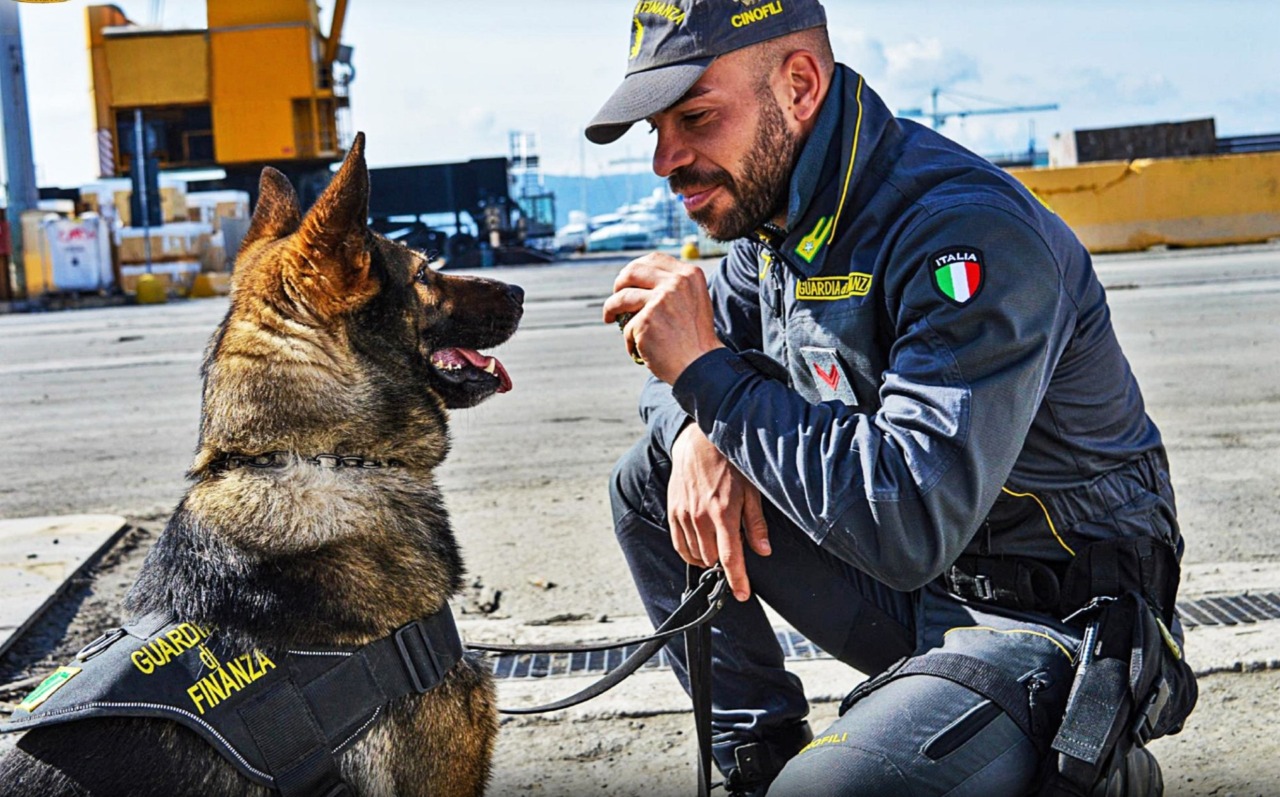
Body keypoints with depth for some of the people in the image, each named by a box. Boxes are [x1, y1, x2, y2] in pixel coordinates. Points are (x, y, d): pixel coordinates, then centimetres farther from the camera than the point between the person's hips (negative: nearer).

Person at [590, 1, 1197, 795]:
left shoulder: (967, 232, -27)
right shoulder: (776, 208, 1)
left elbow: (911, 525, -36)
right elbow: (679, 364, 14)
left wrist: (709, 371, -29)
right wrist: (699, 431, -10)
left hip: (1055, 624, -8)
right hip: (909, 582, 8)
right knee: (647, 481, 5)